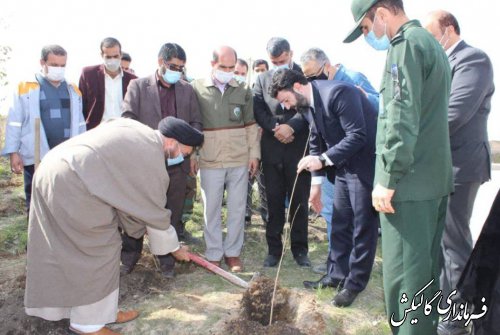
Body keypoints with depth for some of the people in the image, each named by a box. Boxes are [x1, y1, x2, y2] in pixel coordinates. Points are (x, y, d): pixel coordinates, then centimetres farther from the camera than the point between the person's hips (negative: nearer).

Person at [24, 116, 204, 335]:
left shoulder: (134, 129, 16)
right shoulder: (151, 158, -9)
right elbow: (155, 212, -2)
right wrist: (175, 249, 12)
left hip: (54, 170, 11)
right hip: (71, 183, -11)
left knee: (67, 248, 17)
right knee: (102, 248, 2)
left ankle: (100, 311, 31)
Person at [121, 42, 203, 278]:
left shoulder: (187, 90, 10)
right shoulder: (138, 86, 4)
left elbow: (196, 122, 11)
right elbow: (127, 118, -3)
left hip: (177, 162, 2)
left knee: (172, 213, 9)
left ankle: (167, 259, 23)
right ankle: (129, 257, 25)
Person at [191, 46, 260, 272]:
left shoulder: (243, 91, 7)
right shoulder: (196, 88, 1)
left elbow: (250, 125, 10)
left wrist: (254, 153, 4)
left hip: (240, 160, 2)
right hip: (210, 161, -2)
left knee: (237, 208, 8)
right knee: (211, 209, 6)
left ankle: (233, 251, 23)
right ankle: (214, 254, 20)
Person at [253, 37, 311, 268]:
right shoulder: (262, 79, 13)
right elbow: (258, 109, 3)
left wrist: (291, 127, -18)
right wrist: (275, 127, -12)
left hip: (299, 147, -2)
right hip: (272, 149, 2)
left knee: (299, 201, 6)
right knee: (274, 201, 7)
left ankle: (300, 249, 19)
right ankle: (274, 249, 17)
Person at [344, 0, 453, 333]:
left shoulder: (406, 44, -10)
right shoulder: (431, 43, 21)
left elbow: (402, 119, -20)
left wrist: (389, 178, -18)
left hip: (410, 182, -10)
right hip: (434, 178, 10)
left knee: (403, 275, -4)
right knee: (425, 271, 17)